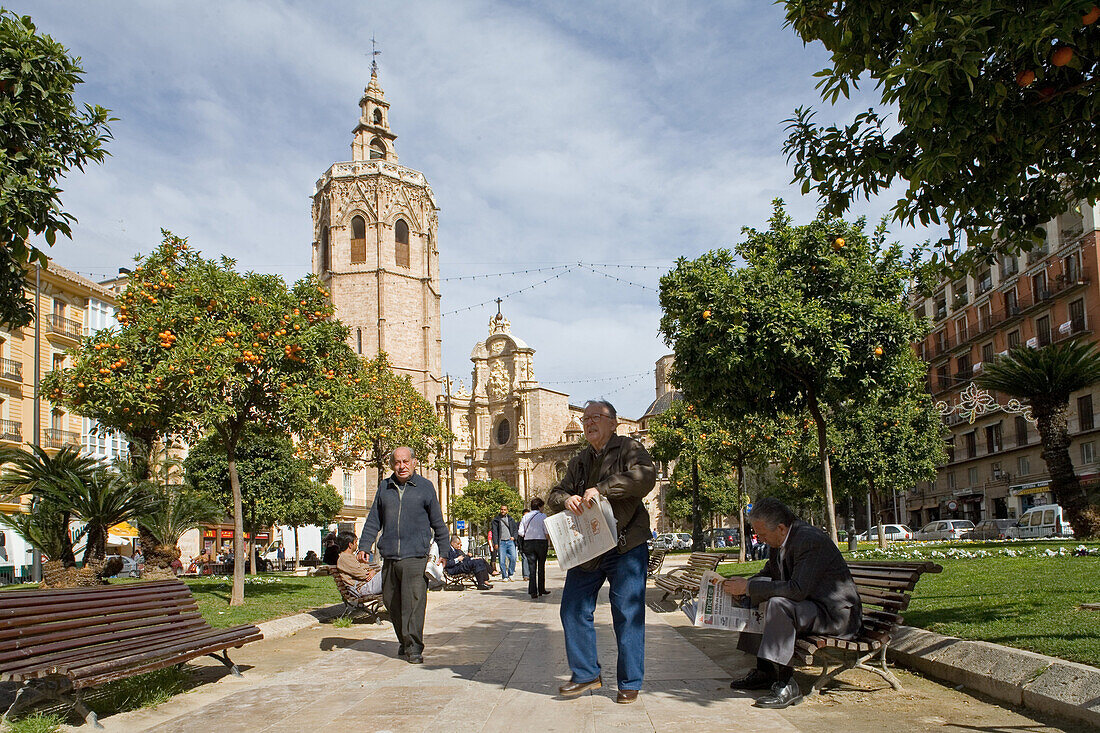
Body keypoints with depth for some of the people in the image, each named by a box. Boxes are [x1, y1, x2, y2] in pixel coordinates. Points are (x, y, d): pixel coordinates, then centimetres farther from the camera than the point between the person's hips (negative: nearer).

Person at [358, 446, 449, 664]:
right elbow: (374, 520, 17)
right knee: (391, 601, 11)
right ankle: (404, 640, 29)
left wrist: (443, 551, 7)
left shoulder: (425, 487, 3)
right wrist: (364, 546, 9)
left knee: (413, 602, -10)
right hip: (389, 556, 4)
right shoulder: (384, 487, 12)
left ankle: (413, 648, -3)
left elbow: (438, 522, 8)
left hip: (415, 556, -4)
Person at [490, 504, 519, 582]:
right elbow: (494, 532, 2)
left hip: (510, 541, 2)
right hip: (501, 542, -2)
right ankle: (504, 577, 7)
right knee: (502, 561, -3)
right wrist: (495, 543, -6)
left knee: (513, 558, -10)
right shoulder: (496, 520, 6)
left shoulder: (511, 519, 14)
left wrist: (513, 536, -2)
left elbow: (515, 529, 18)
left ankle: (510, 574, 6)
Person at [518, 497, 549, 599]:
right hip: (541, 542, -3)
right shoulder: (543, 516, -5)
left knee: (531, 568, 2)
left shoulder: (525, 517, 5)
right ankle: (541, 590, 19)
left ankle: (533, 591, -6)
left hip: (528, 543, 3)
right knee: (541, 567, 11)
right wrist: (549, 544, 0)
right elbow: (547, 532, -10)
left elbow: (521, 532, 2)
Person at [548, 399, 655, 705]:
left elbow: (645, 477, -20)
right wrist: (566, 499, -8)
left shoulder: (629, 448, -1)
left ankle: (630, 683, 11)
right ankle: (586, 674, 20)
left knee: (628, 616, -2)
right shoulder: (579, 462, 18)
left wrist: (601, 489, -25)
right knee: (573, 610, 5)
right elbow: (555, 494, 17)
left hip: (626, 548, -6)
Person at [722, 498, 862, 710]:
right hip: (811, 606, 11)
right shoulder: (784, 541, 4)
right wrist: (742, 586, -2)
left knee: (778, 604, -30)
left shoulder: (811, 540, -25)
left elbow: (798, 590, -33)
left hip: (837, 613, -11)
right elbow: (768, 575, 18)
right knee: (755, 601, 12)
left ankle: (786, 684, -26)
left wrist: (749, 587, -26)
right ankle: (764, 671, 13)